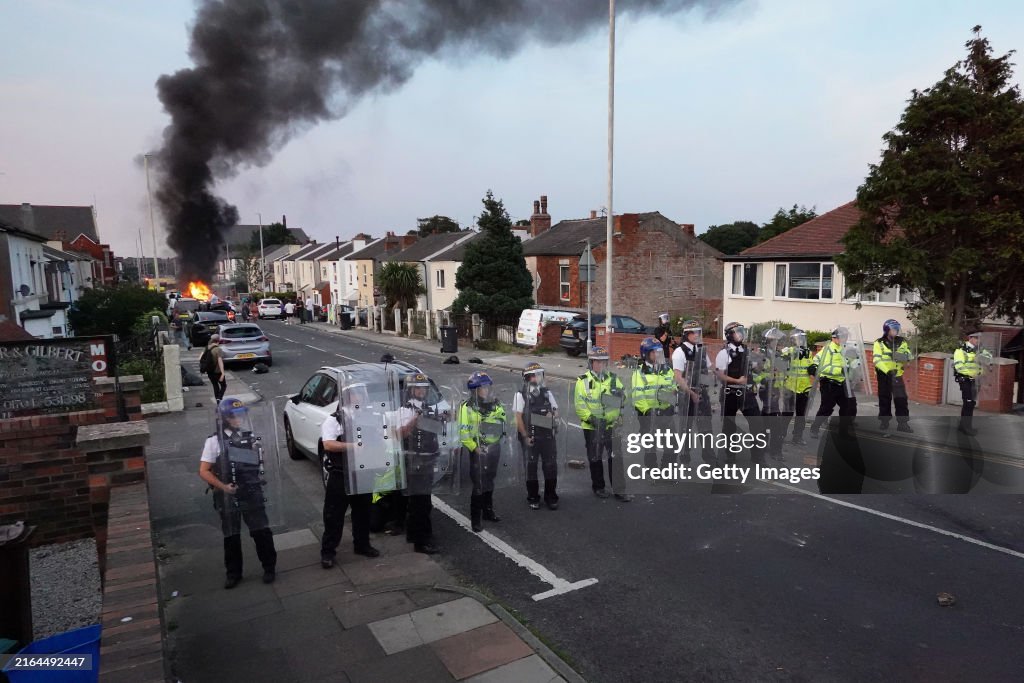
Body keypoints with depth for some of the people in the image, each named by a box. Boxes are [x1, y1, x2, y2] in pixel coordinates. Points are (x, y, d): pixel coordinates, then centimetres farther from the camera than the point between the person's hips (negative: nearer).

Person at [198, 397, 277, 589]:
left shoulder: (249, 437, 4)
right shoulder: (214, 441, -7)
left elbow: (260, 460, 18)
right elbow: (204, 471, -9)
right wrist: (223, 486, -19)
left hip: (252, 494, 2)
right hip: (228, 497, -2)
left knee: (262, 531, 4)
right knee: (231, 536, 11)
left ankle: (269, 567, 21)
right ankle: (233, 573, 27)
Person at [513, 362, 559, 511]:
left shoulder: (547, 392, 8)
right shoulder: (521, 395, -6)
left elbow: (556, 411, 15)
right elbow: (518, 418, -8)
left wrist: (553, 414, -9)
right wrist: (525, 437, -11)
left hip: (547, 435, 4)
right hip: (530, 437, -4)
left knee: (551, 466, 6)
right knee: (531, 467, 6)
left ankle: (551, 497, 20)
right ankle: (533, 499, 18)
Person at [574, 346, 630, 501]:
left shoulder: (613, 379, 7)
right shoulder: (583, 381, -5)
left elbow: (623, 398, 3)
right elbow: (579, 405, -11)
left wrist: (620, 393, -19)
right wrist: (591, 418, -21)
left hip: (612, 426, 2)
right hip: (592, 428, -2)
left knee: (616, 458, 2)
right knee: (595, 458, 11)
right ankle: (598, 487, 27)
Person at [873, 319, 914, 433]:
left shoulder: (902, 342, 4)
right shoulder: (879, 343, -7)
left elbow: (909, 356, 4)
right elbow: (877, 360, -16)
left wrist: (905, 356, -20)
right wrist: (888, 370, -28)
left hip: (897, 375, 2)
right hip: (884, 375, -2)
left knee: (901, 399, -5)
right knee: (884, 399, 8)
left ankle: (903, 424, 1)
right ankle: (884, 421, 21)